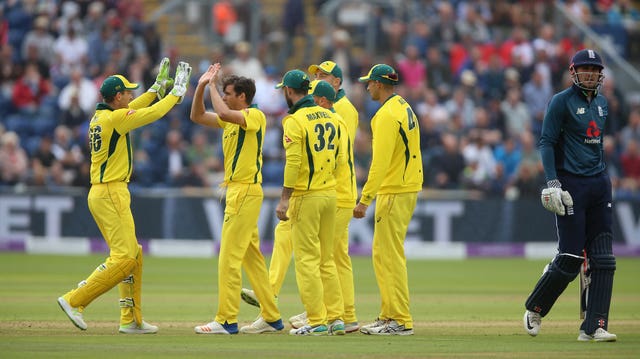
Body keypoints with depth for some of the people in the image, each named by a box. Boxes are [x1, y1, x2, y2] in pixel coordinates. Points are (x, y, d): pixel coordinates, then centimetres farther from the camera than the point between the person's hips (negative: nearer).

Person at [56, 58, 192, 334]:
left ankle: (131, 319, 13)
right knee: (124, 257, -11)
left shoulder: (100, 116, 12)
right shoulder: (115, 118, -14)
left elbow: (134, 108, 27)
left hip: (100, 193, 10)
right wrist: (178, 90, 3)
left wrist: (158, 86, 28)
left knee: (133, 256, 13)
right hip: (111, 194, -10)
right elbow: (154, 113, -10)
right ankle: (74, 300, -14)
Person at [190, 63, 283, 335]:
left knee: (229, 257, -10)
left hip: (246, 192, -10)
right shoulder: (232, 119, 16)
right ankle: (271, 317, 16)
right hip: (236, 190, 10)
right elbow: (197, 116, 21)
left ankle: (227, 320, -10)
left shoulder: (255, 116, -11)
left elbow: (222, 112, -28)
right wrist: (202, 86, 9)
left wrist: (212, 85, -14)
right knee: (251, 257, 12)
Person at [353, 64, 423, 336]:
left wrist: (365, 199, -21)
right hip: (408, 188, 10)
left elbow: (380, 162, -21)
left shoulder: (386, 115, -15)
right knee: (382, 254, 15)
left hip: (394, 192, -10)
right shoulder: (405, 108, 15)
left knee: (391, 256, -8)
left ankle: (400, 321, -8)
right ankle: (389, 314, 18)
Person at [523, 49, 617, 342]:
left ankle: (594, 327, -2)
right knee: (570, 259, -8)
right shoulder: (561, 102, -5)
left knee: (603, 260, -2)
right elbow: (546, 142, -9)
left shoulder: (601, 103, 15)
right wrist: (552, 183, -19)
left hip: (599, 183, 7)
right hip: (571, 183, -7)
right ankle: (534, 310, 14)